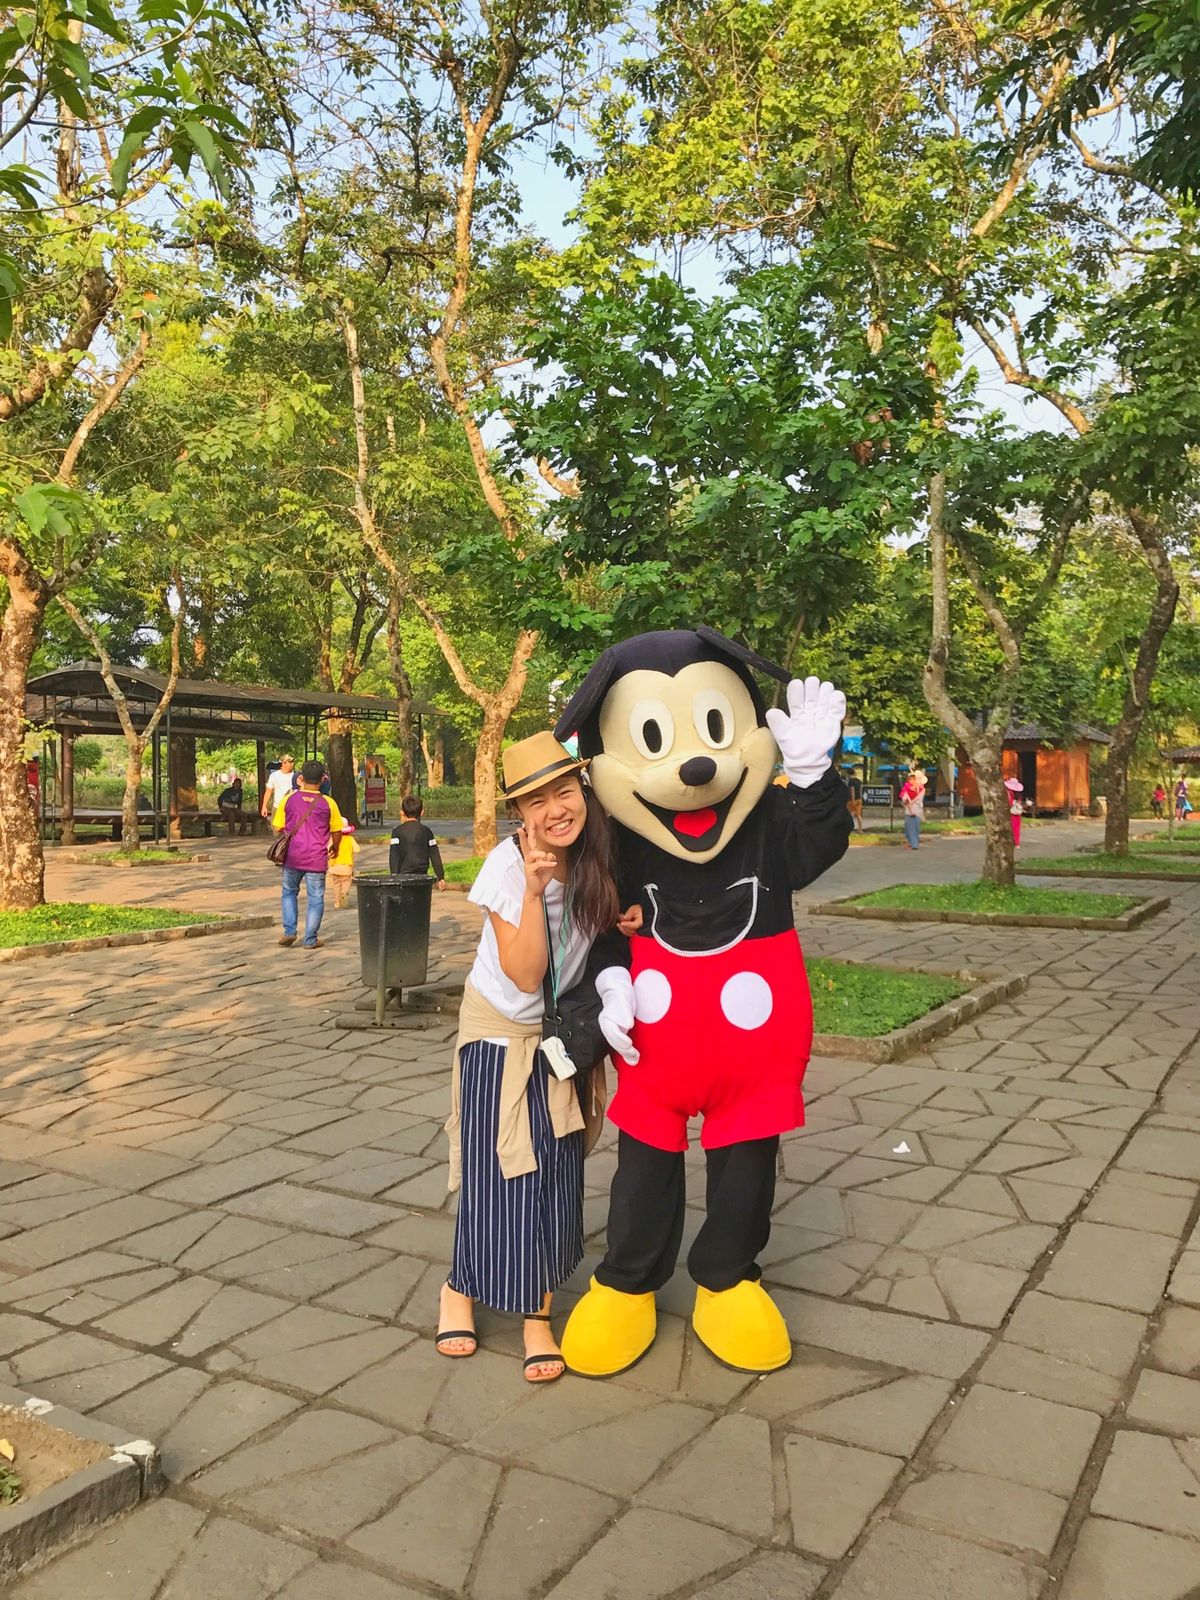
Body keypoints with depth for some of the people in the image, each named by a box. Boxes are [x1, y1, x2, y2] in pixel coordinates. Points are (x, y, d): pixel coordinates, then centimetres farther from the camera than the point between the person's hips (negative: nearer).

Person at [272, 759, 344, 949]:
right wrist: (335, 848, 24)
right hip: (316, 858, -1)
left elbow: (278, 828, 4)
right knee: (315, 898, 7)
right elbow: (337, 831, 5)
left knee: (289, 892, 21)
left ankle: (289, 931, 11)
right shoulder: (328, 803, -3)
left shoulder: (288, 799, -2)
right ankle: (310, 940, 8)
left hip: (292, 856, 1)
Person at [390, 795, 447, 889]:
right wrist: (440, 877, 10)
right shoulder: (426, 831, 6)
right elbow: (435, 856, 6)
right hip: (422, 876, 3)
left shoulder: (397, 831, -1)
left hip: (404, 875, -3)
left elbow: (393, 857, -5)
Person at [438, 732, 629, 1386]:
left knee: (557, 1170, 5)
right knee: (497, 1167, 3)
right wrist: (535, 889, -36)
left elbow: (611, 928, 3)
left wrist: (631, 922, -20)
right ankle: (461, 1289, 28)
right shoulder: (508, 866, -23)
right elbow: (525, 974, -26)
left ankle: (537, 1312, 20)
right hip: (502, 1031, -3)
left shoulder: (599, 858, -14)